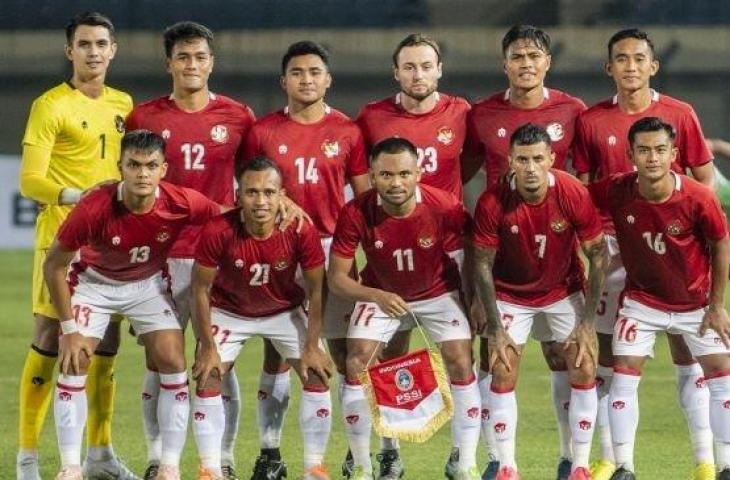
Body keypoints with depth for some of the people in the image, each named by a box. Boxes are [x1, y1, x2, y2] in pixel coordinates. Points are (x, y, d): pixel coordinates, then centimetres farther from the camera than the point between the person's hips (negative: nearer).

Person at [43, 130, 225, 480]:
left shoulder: (183, 204, -28)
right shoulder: (94, 208, -33)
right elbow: (54, 265, -20)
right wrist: (69, 329, -19)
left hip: (149, 283, 2)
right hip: (93, 281, -2)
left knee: (173, 363, -9)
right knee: (73, 365, -12)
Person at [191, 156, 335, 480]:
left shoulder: (301, 232, -28)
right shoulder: (218, 232, -31)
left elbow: (315, 291, -13)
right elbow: (200, 289, -17)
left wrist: (311, 347, -13)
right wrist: (208, 348, -15)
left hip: (285, 311, 1)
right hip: (229, 311, -1)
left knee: (317, 375, -9)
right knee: (208, 379, -12)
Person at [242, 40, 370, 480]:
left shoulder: (347, 132, 3)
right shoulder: (263, 132, 4)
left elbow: (365, 197, 6)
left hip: (333, 248, 0)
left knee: (344, 348, -1)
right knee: (276, 351, 2)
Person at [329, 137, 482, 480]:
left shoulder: (445, 208, -29)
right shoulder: (356, 214, -28)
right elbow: (336, 278, -21)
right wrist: (377, 296, -37)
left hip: (439, 293, -1)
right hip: (380, 294, 1)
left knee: (460, 364, -13)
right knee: (356, 366, -12)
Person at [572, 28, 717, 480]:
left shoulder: (680, 115, 1)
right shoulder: (591, 121, 3)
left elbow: (705, 178, 7)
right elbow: (583, 189, 9)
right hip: (613, 244, 1)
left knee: (689, 352, -1)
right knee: (607, 354, 1)